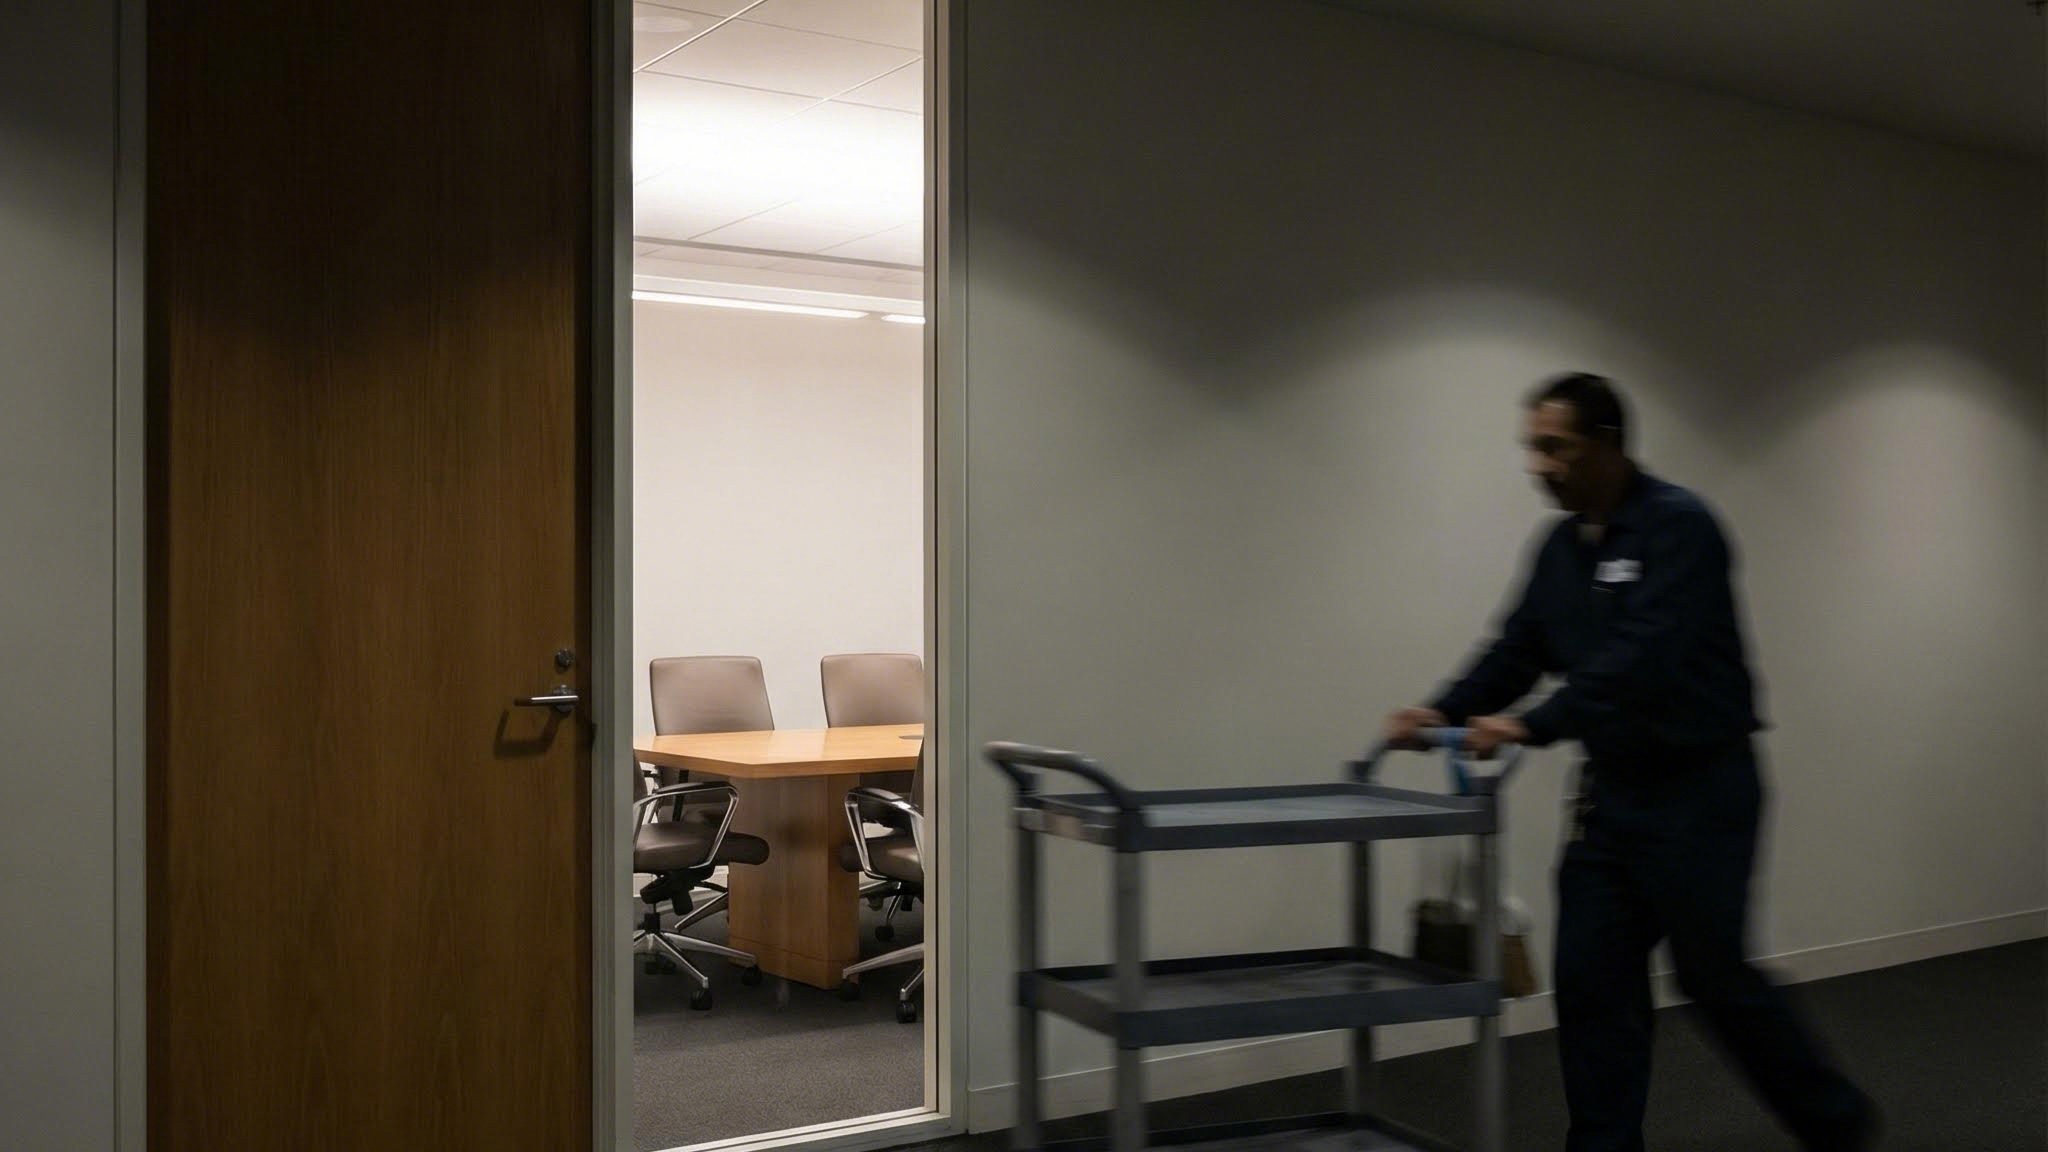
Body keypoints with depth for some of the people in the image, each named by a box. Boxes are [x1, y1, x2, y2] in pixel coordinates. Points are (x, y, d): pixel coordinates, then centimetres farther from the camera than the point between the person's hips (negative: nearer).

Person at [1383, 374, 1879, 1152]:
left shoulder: (1679, 526, -18)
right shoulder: (1562, 546, 8)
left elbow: (1642, 660, -28)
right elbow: (1517, 650, 7)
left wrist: (1533, 727, -35)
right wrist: (1443, 713, -9)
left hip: (1698, 790, -7)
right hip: (1612, 790, 7)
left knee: (1714, 978, 3)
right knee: (1592, 982, 4)